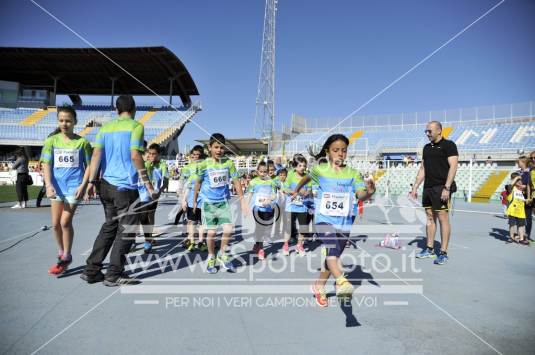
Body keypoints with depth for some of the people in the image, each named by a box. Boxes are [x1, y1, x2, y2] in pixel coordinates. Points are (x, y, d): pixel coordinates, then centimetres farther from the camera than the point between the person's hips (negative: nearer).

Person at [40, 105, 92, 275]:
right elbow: (46, 165, 0)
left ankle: (66, 257, 12)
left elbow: (89, 165, 0)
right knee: (55, 224, 8)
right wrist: (48, 185, -14)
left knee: (65, 222, -6)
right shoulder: (52, 140, 3)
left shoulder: (82, 142, -2)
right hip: (56, 186, 3)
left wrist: (83, 185, -10)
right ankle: (61, 253, 30)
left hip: (74, 186, -3)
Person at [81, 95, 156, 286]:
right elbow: (135, 156, -13)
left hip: (106, 185, 7)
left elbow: (96, 154, 3)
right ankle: (114, 274, 8)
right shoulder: (135, 126, -4)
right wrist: (148, 184, -10)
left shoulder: (105, 127, 12)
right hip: (125, 186, -6)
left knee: (109, 226, 18)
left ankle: (91, 270, 20)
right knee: (127, 229, 4)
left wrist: (91, 182, 2)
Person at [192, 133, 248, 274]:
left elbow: (236, 182, 1)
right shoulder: (203, 165, -9)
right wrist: (195, 201, 11)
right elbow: (198, 183, 4)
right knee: (211, 232, 3)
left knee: (228, 228, -10)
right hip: (208, 203, -1)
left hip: (223, 202, 1)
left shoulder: (228, 163, -5)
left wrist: (242, 201, 0)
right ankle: (211, 258, 25)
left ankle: (222, 254, 15)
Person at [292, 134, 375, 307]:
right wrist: (296, 190, 32)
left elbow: (360, 195, -14)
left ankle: (318, 287, 30)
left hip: (344, 223, 2)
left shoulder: (353, 173, -2)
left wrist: (369, 193, -35)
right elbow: (307, 178, 19)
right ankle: (341, 282, -40)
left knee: (333, 256, 13)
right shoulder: (320, 169, -2)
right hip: (324, 219, -2)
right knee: (332, 248, -28)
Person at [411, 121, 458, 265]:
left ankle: (443, 253, 2)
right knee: (429, 218, 10)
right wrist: (415, 187, 15)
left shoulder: (448, 145, -4)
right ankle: (429, 249, 19)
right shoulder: (427, 147, 17)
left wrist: (447, 188, -20)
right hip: (428, 188, 7)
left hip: (441, 188, -7)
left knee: (443, 218, -5)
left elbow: (453, 167, -12)